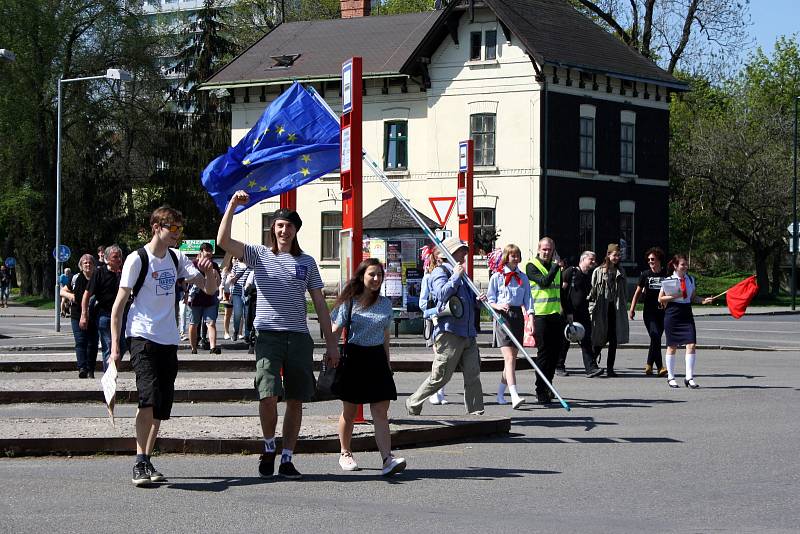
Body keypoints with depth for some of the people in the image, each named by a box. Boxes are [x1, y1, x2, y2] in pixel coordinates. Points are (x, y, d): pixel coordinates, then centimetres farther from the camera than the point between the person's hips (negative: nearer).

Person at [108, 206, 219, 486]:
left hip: (168, 340, 7)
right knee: (149, 397, -20)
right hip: (142, 337, -7)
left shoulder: (176, 258, 11)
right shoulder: (137, 260, -6)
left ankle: (147, 461, 17)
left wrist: (209, 272, -11)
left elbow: (210, 289, 12)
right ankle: (140, 464, -15)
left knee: (162, 405, 8)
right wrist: (115, 345, -12)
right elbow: (119, 304, -6)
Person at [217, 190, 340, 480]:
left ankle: (286, 459, 11)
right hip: (268, 334, -3)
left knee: (296, 401, 3)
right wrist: (232, 206, -15)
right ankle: (269, 448, 7)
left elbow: (320, 304, 13)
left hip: (299, 337, 3)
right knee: (268, 395, -16)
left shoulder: (306, 262, 13)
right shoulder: (259, 255, 7)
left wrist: (331, 343, 9)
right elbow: (223, 241, -8)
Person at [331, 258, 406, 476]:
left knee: (381, 412, -7)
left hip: (377, 359, 3)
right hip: (354, 357, -3)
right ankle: (345, 454, 26)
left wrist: (387, 362, 18)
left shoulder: (385, 303, 9)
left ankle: (387, 459, -17)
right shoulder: (349, 302, -3)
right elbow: (335, 332, -3)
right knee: (349, 411, 9)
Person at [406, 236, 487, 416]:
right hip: (449, 332, -8)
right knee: (439, 377, -4)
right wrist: (456, 276, -13)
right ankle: (413, 404, 12)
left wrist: (479, 300, 8)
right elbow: (442, 294, -19)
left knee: (473, 376, 0)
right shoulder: (440, 272, -1)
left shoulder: (462, 276, 24)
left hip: (468, 333, 8)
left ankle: (476, 413, 3)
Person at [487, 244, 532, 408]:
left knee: (512, 358, 8)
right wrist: (498, 306, -18)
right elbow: (489, 300, 3)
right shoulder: (497, 277, 3)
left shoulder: (523, 278, 13)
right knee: (509, 357, -15)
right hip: (503, 316, -5)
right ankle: (514, 396, -26)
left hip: (518, 316, 5)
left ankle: (500, 393, 22)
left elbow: (527, 300, 9)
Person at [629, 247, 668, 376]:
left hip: (662, 312, 1)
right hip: (649, 312, -1)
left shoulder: (666, 274, 5)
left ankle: (649, 364, 22)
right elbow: (638, 292, 10)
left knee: (656, 338, 5)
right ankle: (659, 367, -14)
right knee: (655, 336, -15)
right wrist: (632, 309, 4)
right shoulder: (645, 275, 5)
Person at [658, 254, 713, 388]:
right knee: (672, 346, 5)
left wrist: (702, 300, -2)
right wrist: (674, 296, -17)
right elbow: (660, 298, -3)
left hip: (687, 314, 3)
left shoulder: (690, 279, 8)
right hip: (672, 315, -3)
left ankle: (689, 377, -6)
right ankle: (670, 377, 18)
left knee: (691, 345, -9)